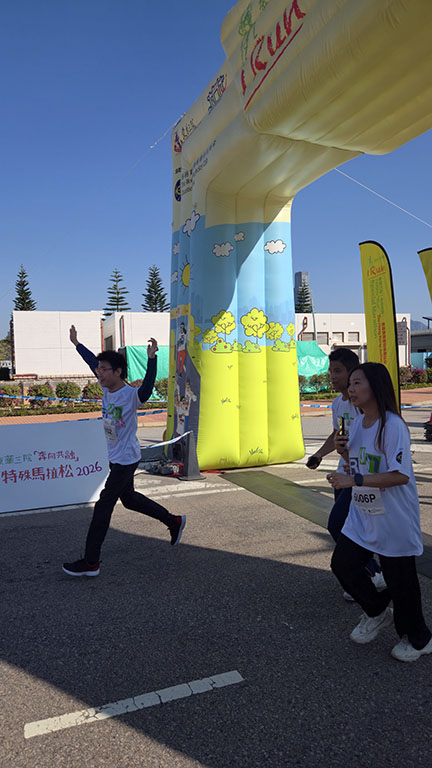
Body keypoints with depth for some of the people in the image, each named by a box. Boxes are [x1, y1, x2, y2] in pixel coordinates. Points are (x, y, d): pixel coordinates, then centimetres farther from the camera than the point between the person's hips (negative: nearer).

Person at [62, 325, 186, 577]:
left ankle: (91, 563, 7)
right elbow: (92, 361, 14)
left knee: (103, 507, -4)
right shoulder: (106, 387, -1)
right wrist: (77, 343, 25)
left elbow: (146, 390, -46)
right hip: (116, 458, 9)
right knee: (129, 498, 22)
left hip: (126, 459, -9)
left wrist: (152, 358, -57)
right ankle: (174, 521, 37)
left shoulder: (131, 395, -23)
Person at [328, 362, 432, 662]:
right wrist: (345, 452, -5)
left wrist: (354, 480, -28)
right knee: (342, 563, 8)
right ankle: (377, 612, 35)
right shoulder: (357, 425, 5)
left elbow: (401, 475, -26)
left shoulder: (392, 425, -20)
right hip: (362, 516, 8)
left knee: (400, 580, 7)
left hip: (394, 519, -7)